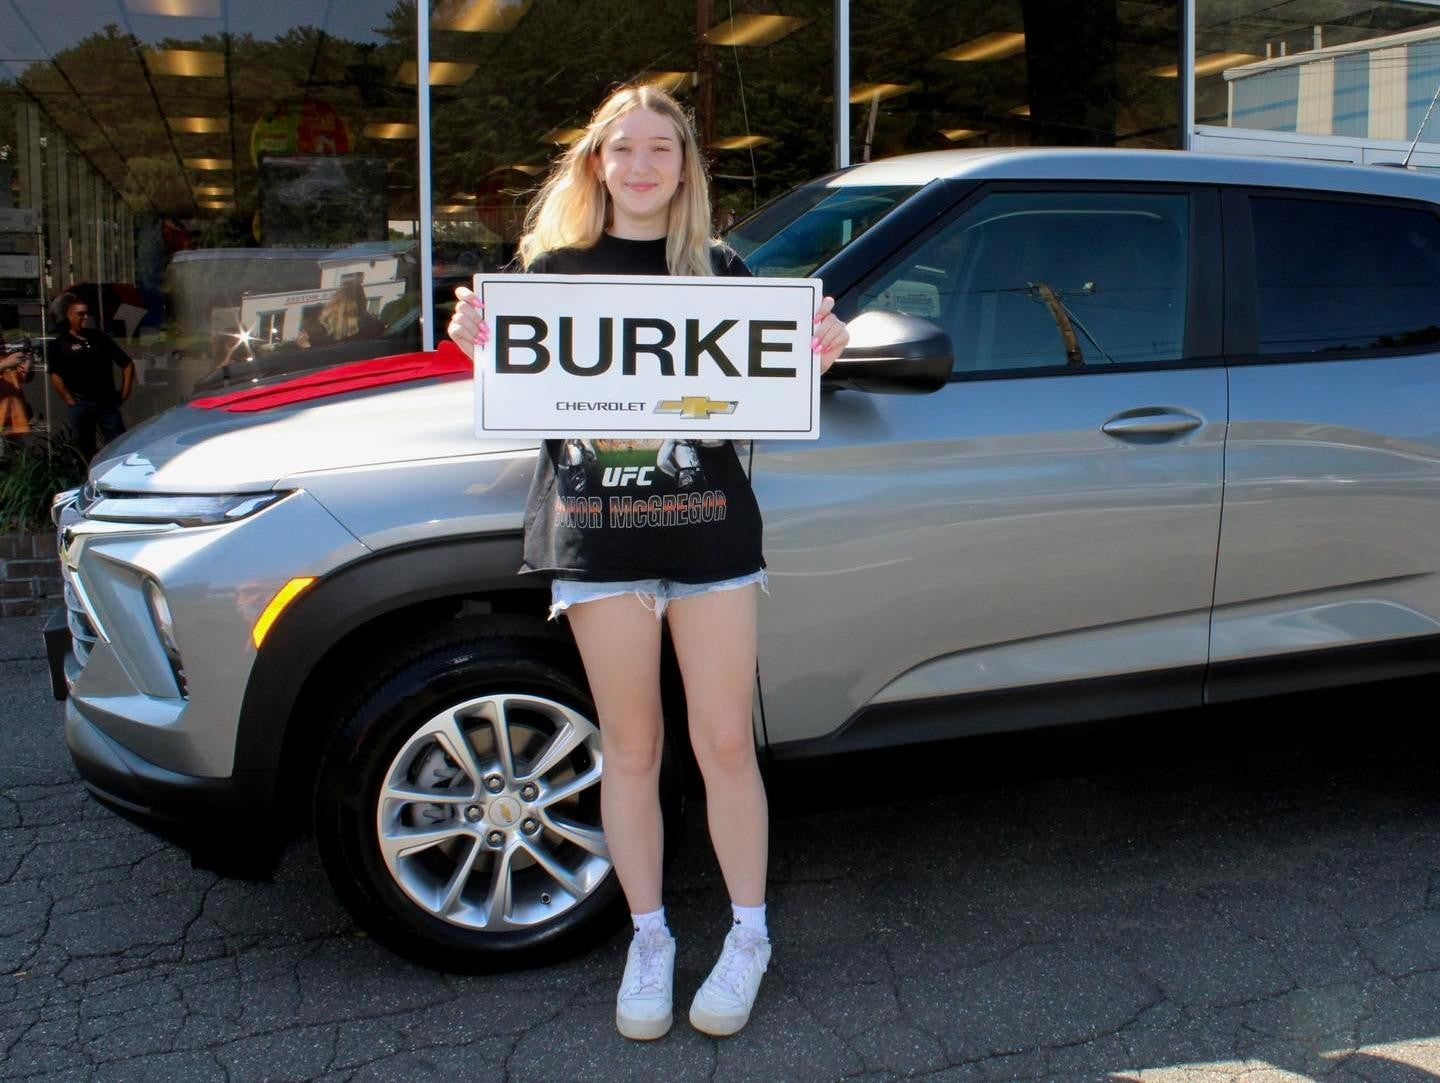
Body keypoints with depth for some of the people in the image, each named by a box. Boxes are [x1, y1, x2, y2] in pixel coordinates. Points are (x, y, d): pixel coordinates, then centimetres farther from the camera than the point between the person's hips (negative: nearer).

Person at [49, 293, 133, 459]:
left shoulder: (100, 337, 9)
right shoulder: (62, 343, 0)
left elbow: (127, 363, 12)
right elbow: (55, 376, -6)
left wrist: (124, 393, 6)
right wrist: (69, 401, -10)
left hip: (107, 402, 2)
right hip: (81, 405, -2)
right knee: (86, 450, 7)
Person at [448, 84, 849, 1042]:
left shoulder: (720, 270, 7)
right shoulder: (554, 269, 7)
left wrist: (815, 357, -12)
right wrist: (480, 346, -12)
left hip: (709, 529, 0)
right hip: (598, 532, 1)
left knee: (725, 744, 4)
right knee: (630, 748, 8)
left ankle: (749, 937, 21)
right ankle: (649, 943, 23)